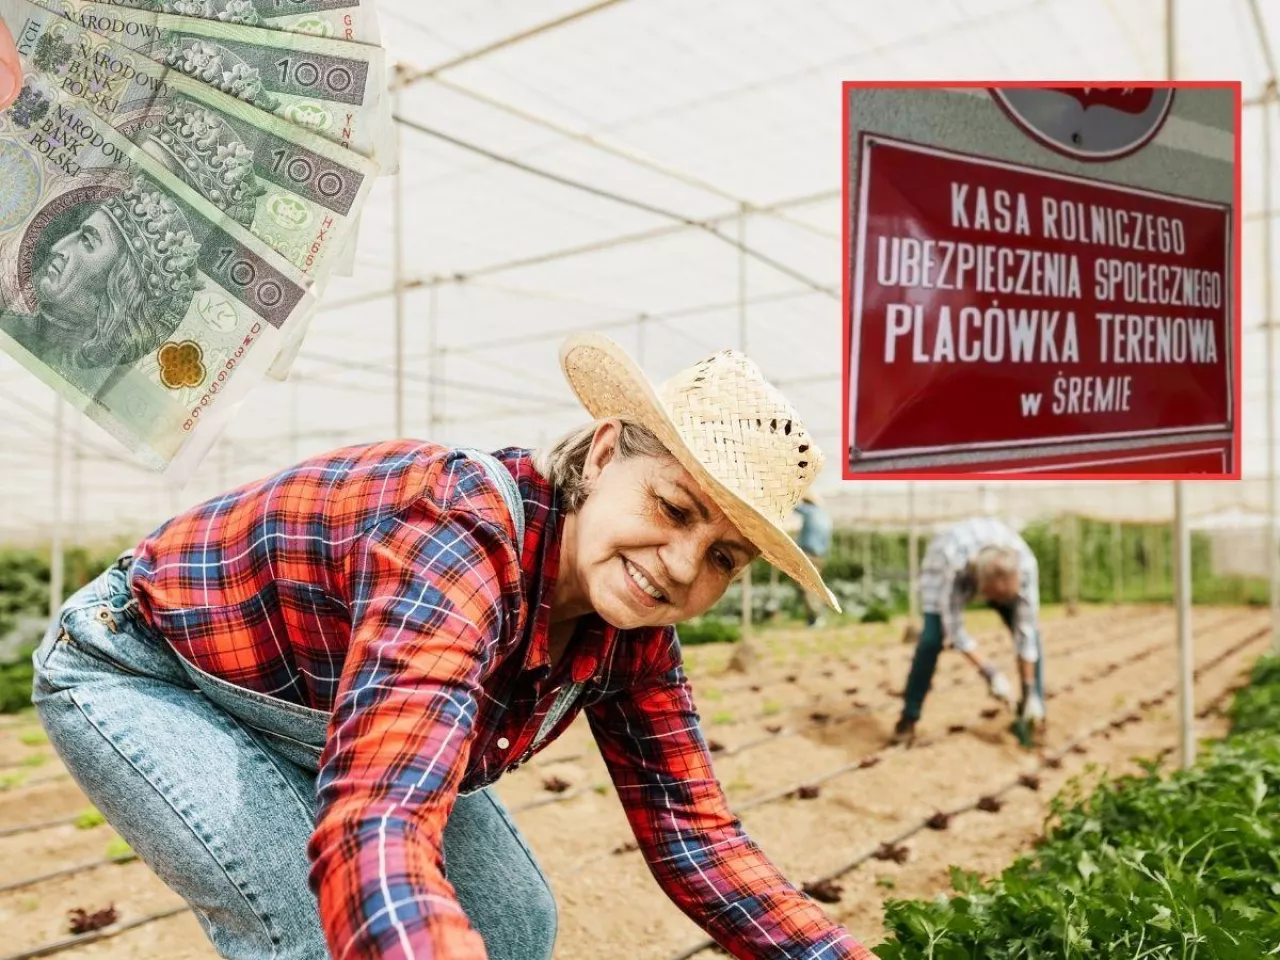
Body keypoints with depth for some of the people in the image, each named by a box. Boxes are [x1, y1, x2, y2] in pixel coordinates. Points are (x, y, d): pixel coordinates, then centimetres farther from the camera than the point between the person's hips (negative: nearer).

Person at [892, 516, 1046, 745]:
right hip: (943, 563, -2)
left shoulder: (1025, 563, -39)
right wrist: (990, 673, -31)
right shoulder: (954, 566, -45)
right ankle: (909, 717, -1)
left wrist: (1031, 693, -24)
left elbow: (1026, 632, -29)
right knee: (932, 638, -18)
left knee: (1030, 634, -11)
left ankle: (1034, 716, 5)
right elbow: (955, 630, -31)